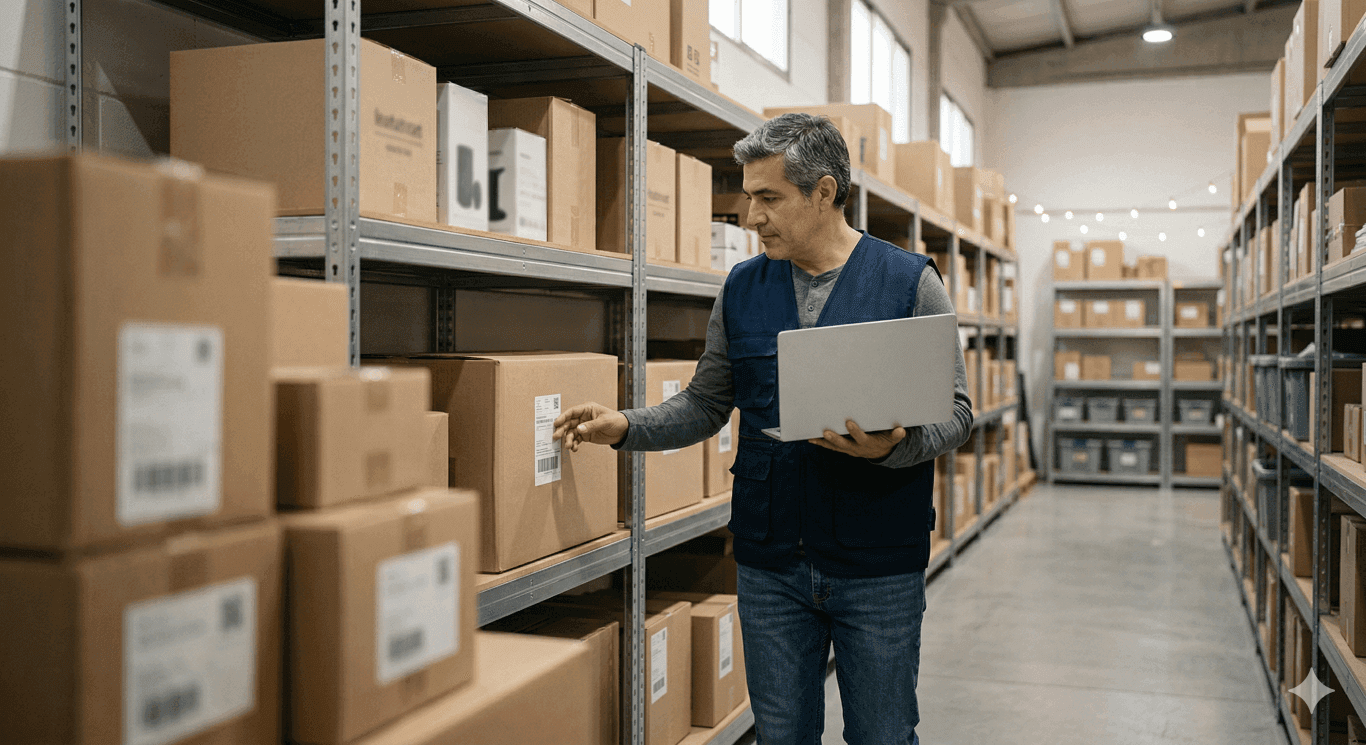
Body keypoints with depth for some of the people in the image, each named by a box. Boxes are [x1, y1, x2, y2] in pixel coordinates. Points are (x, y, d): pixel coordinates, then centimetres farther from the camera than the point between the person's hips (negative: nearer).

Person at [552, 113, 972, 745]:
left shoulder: (911, 282, -4)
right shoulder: (741, 290, 7)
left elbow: (954, 409, -4)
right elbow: (705, 405, 13)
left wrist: (894, 445, -24)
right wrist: (626, 428, -2)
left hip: (878, 567, -3)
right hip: (769, 565, 3)